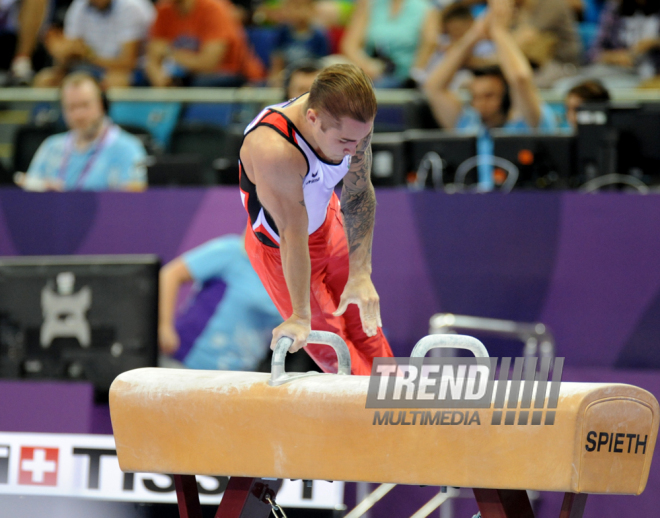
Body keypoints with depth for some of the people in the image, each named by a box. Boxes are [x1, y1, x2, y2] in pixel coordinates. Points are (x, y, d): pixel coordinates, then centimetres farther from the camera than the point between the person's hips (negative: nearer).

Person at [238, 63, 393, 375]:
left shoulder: (352, 122, -26)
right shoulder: (275, 150, -45)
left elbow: (359, 193, -10)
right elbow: (293, 236, -38)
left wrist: (360, 273, -12)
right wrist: (300, 317, -29)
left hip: (327, 224, 5)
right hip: (278, 247, -5)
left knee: (366, 326, 15)